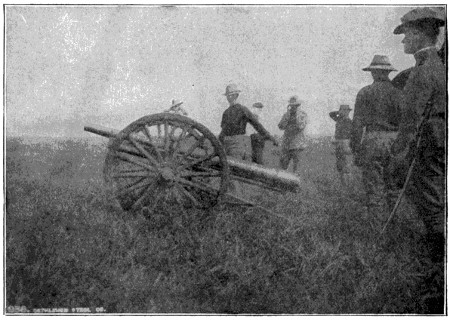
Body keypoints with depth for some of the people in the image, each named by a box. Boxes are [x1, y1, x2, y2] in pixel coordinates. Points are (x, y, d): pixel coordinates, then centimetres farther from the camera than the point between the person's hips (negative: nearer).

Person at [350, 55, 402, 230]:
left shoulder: (365, 92, 0)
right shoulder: (399, 92, 6)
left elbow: (358, 124, -4)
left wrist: (355, 149, 0)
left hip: (373, 141, -3)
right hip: (395, 142, 3)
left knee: (374, 189, 1)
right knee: (393, 188, 11)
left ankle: (378, 229, 1)